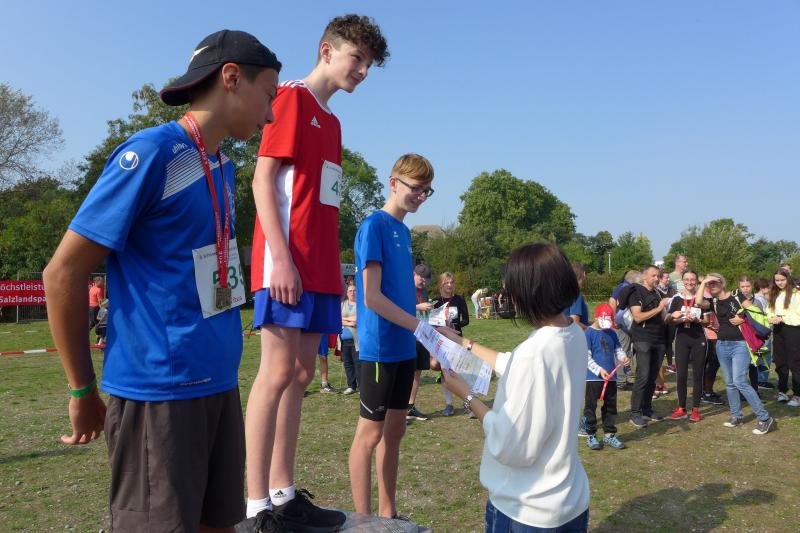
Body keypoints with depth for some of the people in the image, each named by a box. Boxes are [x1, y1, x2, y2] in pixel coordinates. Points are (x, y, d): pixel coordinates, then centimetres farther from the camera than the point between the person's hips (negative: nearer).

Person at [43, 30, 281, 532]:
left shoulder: (224, 169, 12)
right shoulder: (152, 152, -13)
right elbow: (64, 273, -12)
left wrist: (219, 361, 18)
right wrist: (83, 390, -5)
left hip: (220, 383, 8)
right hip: (160, 390, -8)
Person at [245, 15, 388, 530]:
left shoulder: (331, 120, 22)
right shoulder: (292, 97, -1)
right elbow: (263, 181, -10)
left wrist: (334, 269, 15)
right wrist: (281, 259, -19)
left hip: (320, 267, 9)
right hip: (288, 263, -8)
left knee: (301, 375, 8)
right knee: (278, 372, -8)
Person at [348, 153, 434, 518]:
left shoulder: (404, 231, 13)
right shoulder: (374, 225, -11)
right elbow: (371, 298, -18)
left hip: (404, 347, 8)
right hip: (380, 348, -8)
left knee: (395, 429, 14)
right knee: (370, 432, 2)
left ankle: (388, 514, 27)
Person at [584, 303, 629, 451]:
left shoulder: (611, 333, 10)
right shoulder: (589, 333, -10)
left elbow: (617, 349, 15)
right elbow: (586, 356, -14)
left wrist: (623, 357, -8)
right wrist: (599, 370, -21)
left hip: (610, 377, 7)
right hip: (593, 377, -6)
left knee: (610, 406, 14)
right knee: (590, 406, 3)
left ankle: (609, 434, 27)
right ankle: (590, 436, 14)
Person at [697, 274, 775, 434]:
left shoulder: (736, 296, -4)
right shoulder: (713, 302, 6)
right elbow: (698, 302, -14)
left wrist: (742, 319, -17)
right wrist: (703, 282, -10)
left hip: (740, 344, -5)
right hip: (722, 345, 6)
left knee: (740, 382, -14)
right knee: (729, 383, 10)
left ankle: (765, 418, -6)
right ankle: (736, 415, 22)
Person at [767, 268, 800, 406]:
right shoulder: (774, 294, 13)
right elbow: (769, 311, 14)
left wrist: (782, 318, -19)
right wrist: (771, 318, -7)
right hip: (778, 330, 6)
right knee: (780, 363, 13)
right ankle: (782, 391, 24)